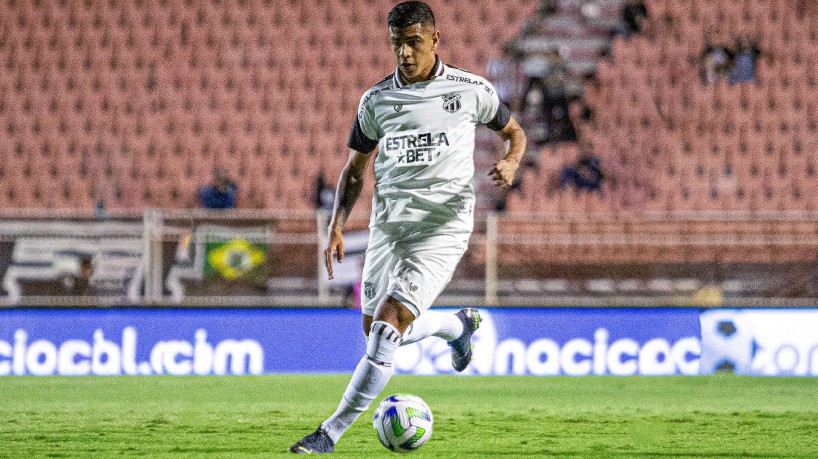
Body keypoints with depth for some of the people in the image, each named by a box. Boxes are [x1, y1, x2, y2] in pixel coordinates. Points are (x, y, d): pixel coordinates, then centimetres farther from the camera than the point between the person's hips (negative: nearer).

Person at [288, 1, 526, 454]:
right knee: (378, 329, 12)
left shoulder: (471, 90, -1)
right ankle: (458, 325, 44)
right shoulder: (376, 100, 5)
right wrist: (337, 225, 1)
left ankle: (330, 433, -17)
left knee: (388, 322, -18)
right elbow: (354, 169, 15)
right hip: (388, 223, 5)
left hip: (443, 225, -5)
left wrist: (510, 163, -8)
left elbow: (514, 133, 15)